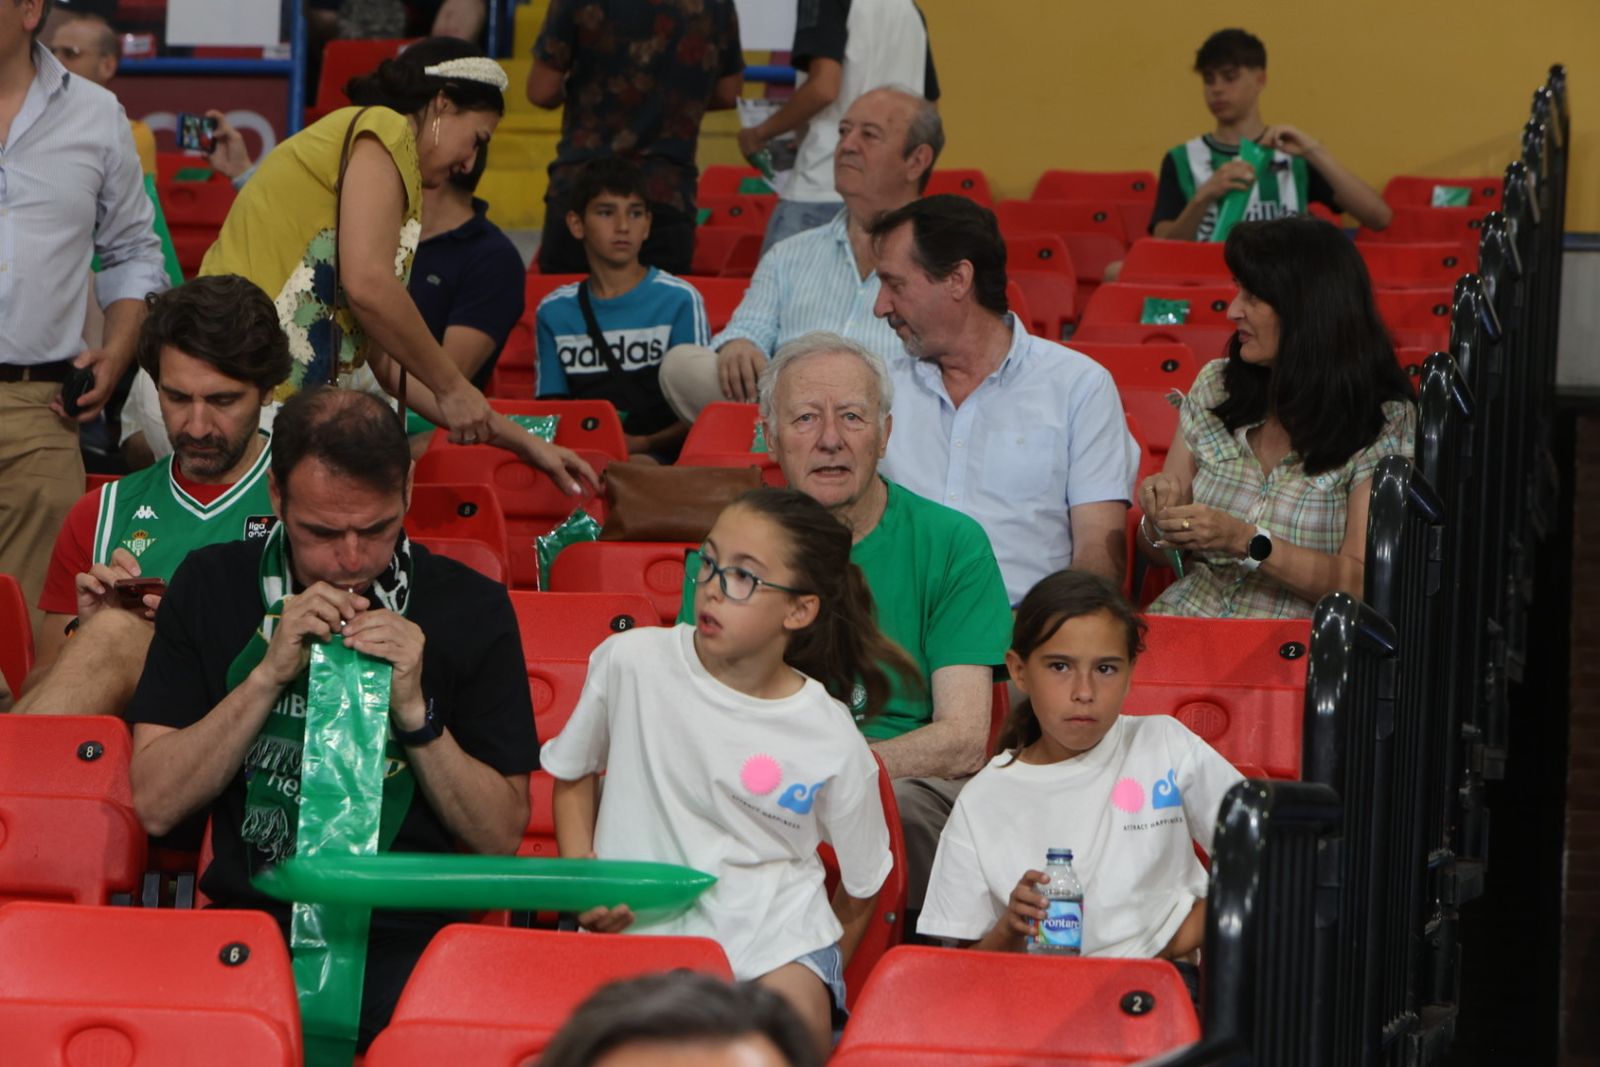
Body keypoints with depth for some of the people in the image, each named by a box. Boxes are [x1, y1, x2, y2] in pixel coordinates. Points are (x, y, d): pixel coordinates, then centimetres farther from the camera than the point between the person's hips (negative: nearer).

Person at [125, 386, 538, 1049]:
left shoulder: (471, 608, 3)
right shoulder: (211, 588, 6)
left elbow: (502, 838, 2)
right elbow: (155, 804, -1)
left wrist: (415, 712, -12)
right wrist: (269, 675, -10)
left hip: (408, 937, -1)